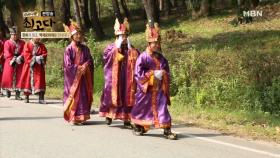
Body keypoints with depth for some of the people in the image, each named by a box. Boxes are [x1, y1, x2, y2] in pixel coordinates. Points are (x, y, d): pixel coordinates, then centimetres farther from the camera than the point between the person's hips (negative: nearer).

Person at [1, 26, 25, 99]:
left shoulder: (22, 43, 11)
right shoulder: (7, 43, 5)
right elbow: (7, 53, -7)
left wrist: (20, 57, -17)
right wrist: (12, 59, -19)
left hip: (19, 62, 1)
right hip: (10, 62, -1)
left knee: (18, 77, -3)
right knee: (8, 76, -1)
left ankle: (17, 94, -1)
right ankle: (8, 90, 23)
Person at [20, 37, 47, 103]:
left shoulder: (42, 45, 10)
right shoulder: (27, 44, 4)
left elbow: (44, 54, 1)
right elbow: (26, 54, -7)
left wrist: (40, 58, -18)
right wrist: (32, 60, -18)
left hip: (39, 66, 1)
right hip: (29, 66, 0)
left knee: (40, 80, -8)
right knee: (27, 80, 5)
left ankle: (41, 98, -9)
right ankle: (26, 97, 19)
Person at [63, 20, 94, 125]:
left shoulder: (85, 48, 9)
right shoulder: (69, 49, -6)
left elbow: (90, 61, 10)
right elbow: (68, 65, -9)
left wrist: (84, 67, -8)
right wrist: (79, 68, -11)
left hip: (83, 76, 5)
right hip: (73, 77, -5)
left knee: (84, 95, 2)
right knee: (74, 96, -4)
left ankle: (81, 117, 8)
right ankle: (73, 118, 1)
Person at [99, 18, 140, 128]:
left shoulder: (131, 50, 12)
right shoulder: (111, 47, 6)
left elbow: (137, 59, 0)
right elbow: (106, 56, -12)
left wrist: (130, 49, -7)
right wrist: (117, 48, -13)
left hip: (127, 78, 2)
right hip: (113, 77, -2)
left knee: (127, 96, -1)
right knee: (112, 94, -2)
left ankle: (126, 119, 1)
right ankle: (109, 115, 12)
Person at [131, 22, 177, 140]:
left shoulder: (161, 58, 8)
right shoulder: (143, 57, -8)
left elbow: (167, 71, 18)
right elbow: (138, 72, -14)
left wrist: (163, 74, -5)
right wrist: (153, 74, -17)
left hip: (159, 88, 3)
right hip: (146, 88, -3)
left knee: (162, 106, -7)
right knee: (143, 107, 11)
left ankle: (167, 130, -10)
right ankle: (137, 127, 32)